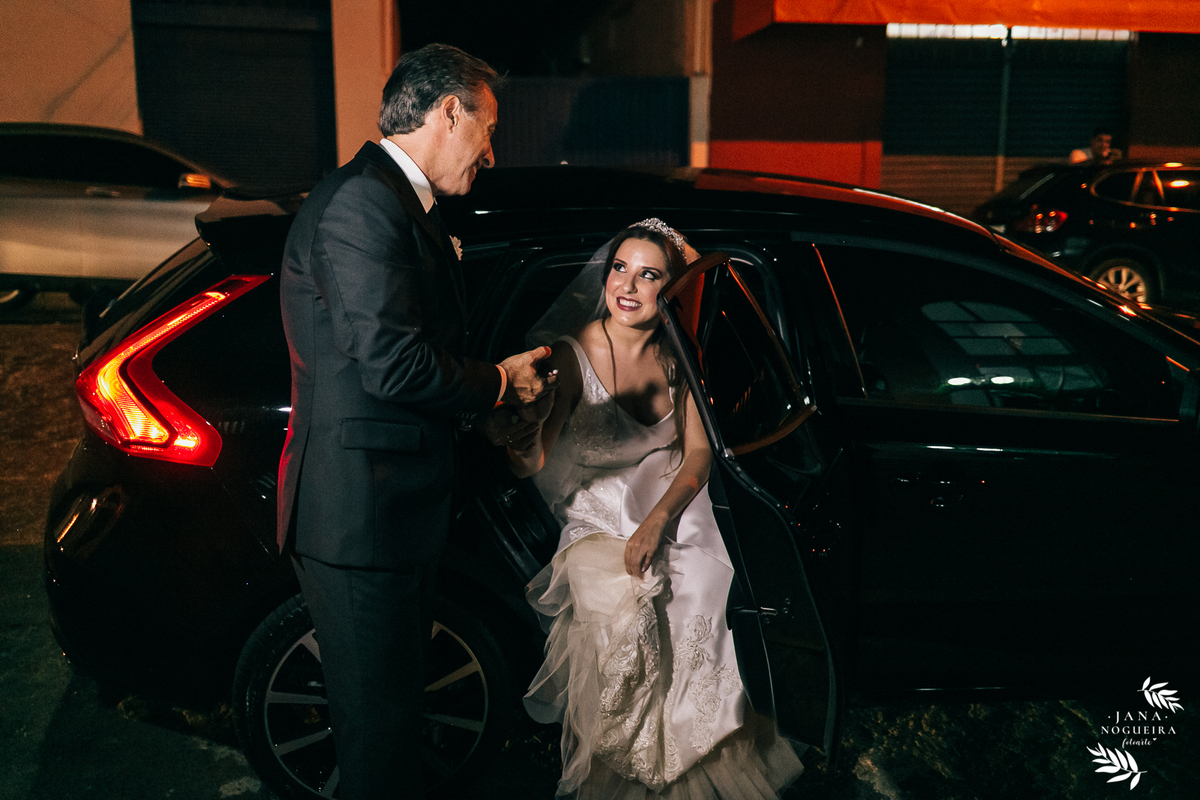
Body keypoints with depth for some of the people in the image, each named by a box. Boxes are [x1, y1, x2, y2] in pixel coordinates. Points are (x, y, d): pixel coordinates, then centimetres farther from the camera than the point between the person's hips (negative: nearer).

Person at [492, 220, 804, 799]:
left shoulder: (678, 357, 3)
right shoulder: (574, 354, -9)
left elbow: (699, 454, 0)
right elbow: (531, 464, -16)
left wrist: (656, 523, -17)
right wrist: (524, 442, -42)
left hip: (674, 516, 3)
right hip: (599, 525, -2)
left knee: (701, 606, -23)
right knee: (620, 615, -28)